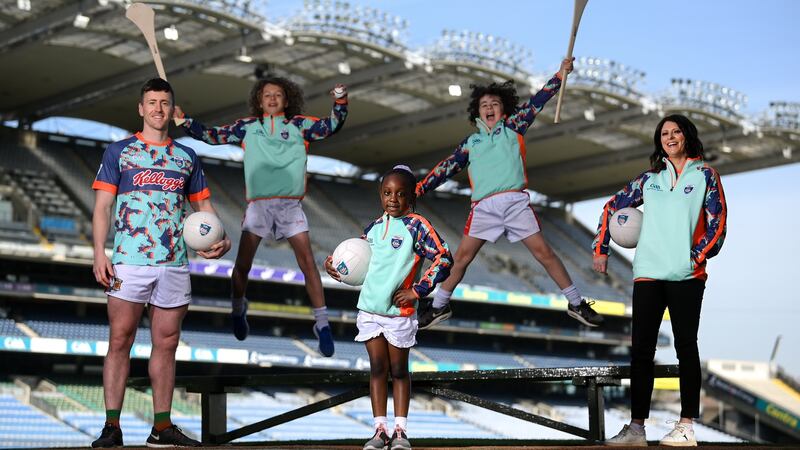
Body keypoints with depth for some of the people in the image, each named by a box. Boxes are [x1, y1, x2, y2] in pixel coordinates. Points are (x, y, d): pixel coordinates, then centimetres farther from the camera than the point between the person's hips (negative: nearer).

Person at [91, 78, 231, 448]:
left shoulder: (187, 157, 16)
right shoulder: (118, 152, 8)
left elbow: (203, 206, 19)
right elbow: (102, 207, 3)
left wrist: (218, 238, -1)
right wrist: (99, 254, -9)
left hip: (174, 264, 3)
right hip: (128, 261, -3)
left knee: (166, 344, 5)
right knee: (120, 341, -4)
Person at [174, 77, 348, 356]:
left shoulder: (299, 125, 9)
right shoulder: (247, 127, 12)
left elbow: (330, 127, 1)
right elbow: (212, 136, 13)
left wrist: (340, 102, -13)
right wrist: (185, 121, 5)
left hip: (290, 205, -1)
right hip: (258, 204, 1)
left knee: (307, 262, -8)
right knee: (242, 264, 0)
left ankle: (322, 324, -3)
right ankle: (238, 310, 27)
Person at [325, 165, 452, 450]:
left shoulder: (417, 226, -8)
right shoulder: (374, 227, 9)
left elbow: (444, 260, -15)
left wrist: (416, 291, -14)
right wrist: (335, 268, 1)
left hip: (399, 312, -5)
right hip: (369, 308, 5)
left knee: (399, 371, 5)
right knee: (377, 369, 7)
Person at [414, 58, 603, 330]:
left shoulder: (513, 128, 14)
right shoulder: (471, 142, 18)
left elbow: (536, 102, 8)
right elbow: (447, 168, 20)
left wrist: (560, 75, 1)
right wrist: (419, 189, 15)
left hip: (515, 202, -1)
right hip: (483, 207, 2)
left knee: (543, 252, -3)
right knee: (462, 257, 2)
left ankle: (577, 304, 5)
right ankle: (439, 308, 17)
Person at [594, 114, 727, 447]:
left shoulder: (705, 176, 7)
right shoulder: (650, 179, 16)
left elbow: (717, 223, 0)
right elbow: (612, 207, 21)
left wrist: (697, 257, -10)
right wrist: (600, 250, 13)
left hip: (686, 276, -3)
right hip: (647, 275, 3)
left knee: (686, 348, 0)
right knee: (641, 351, 1)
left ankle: (687, 427, 3)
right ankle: (636, 429, 5)